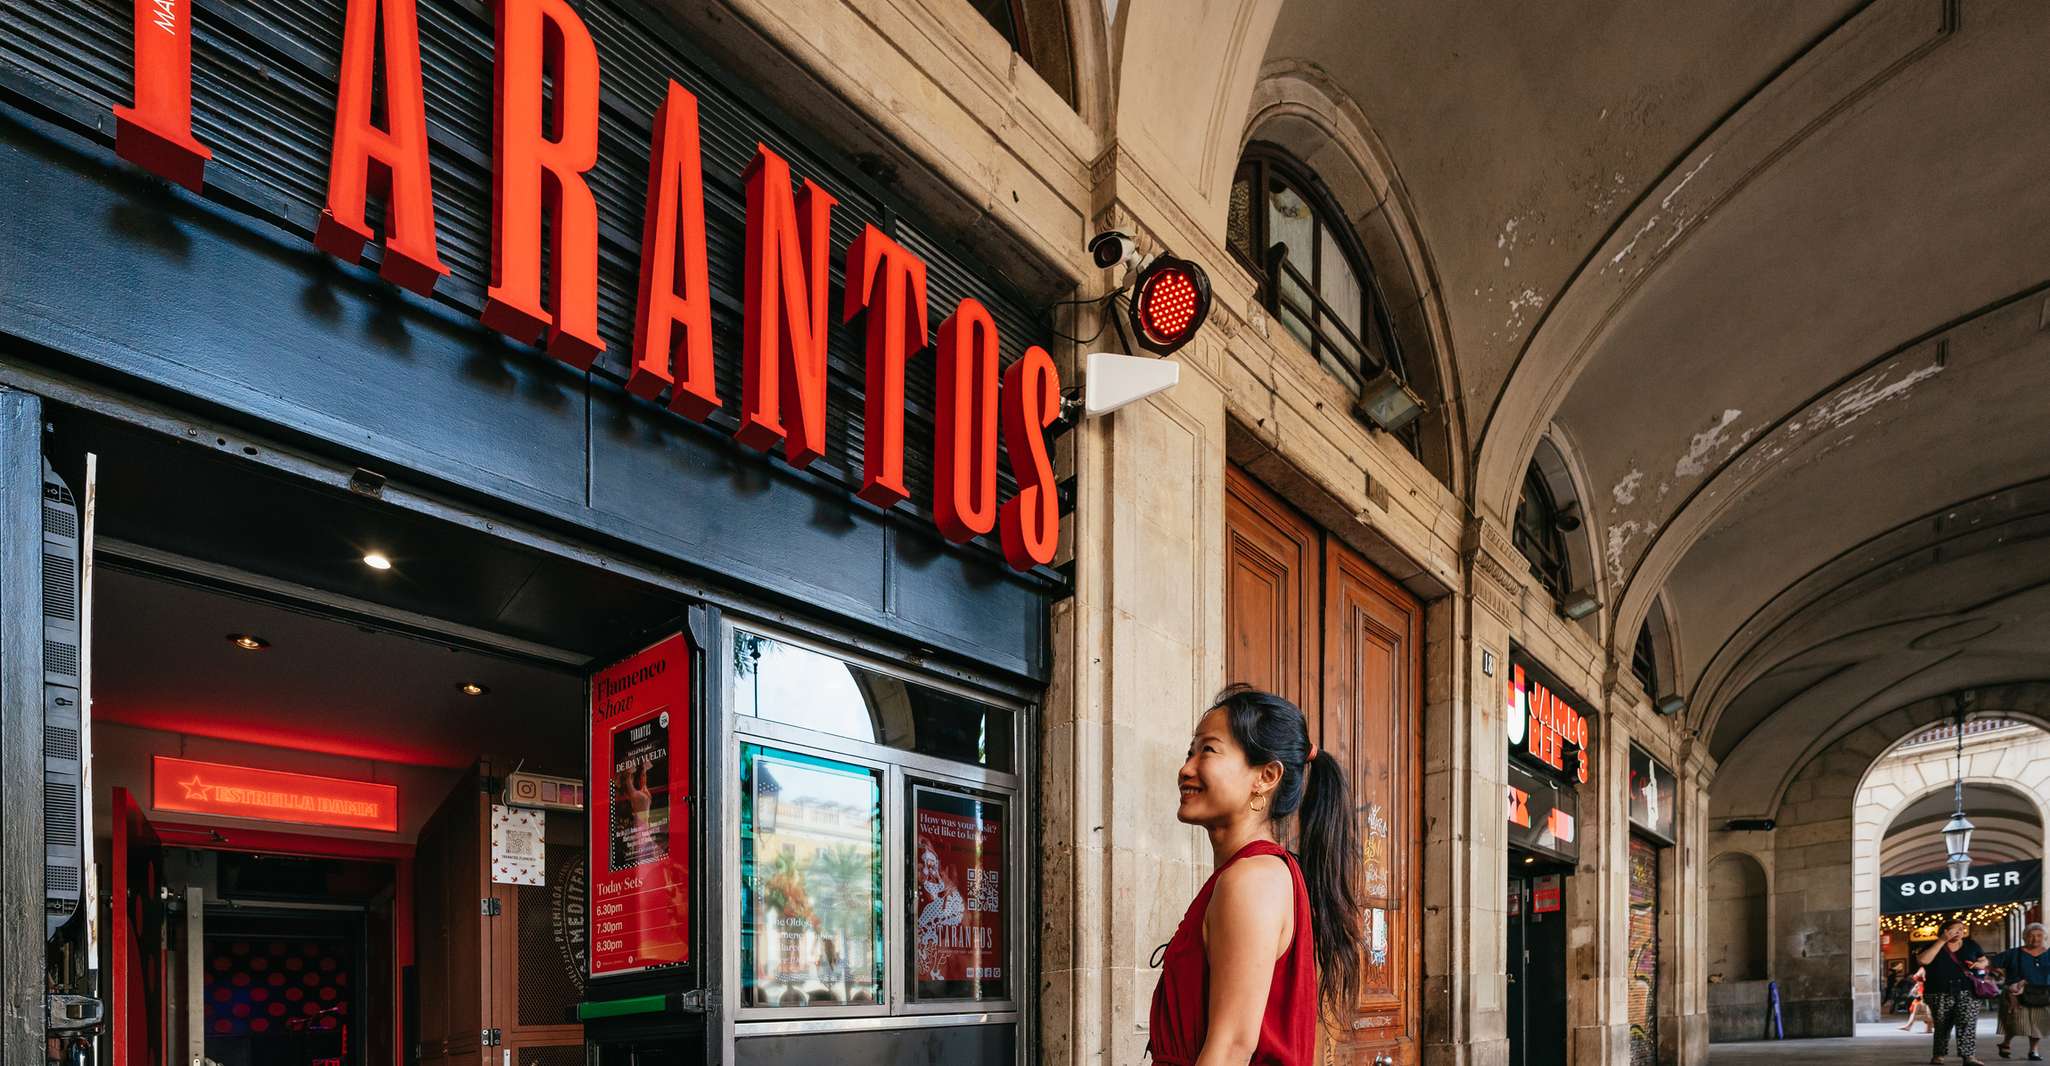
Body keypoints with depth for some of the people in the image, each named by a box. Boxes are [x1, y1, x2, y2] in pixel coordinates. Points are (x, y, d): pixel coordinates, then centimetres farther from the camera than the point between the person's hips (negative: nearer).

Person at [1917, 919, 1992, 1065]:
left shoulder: (1971, 945, 8)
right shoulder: (1934, 946, -1)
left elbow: (1984, 961, 18)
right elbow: (1923, 960, -19)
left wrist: (1979, 964, -8)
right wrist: (1942, 941, -18)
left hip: (1967, 991, 1)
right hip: (1940, 993, -1)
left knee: (1968, 1022, -17)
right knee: (1942, 1026, 8)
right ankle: (1937, 1054, 25)